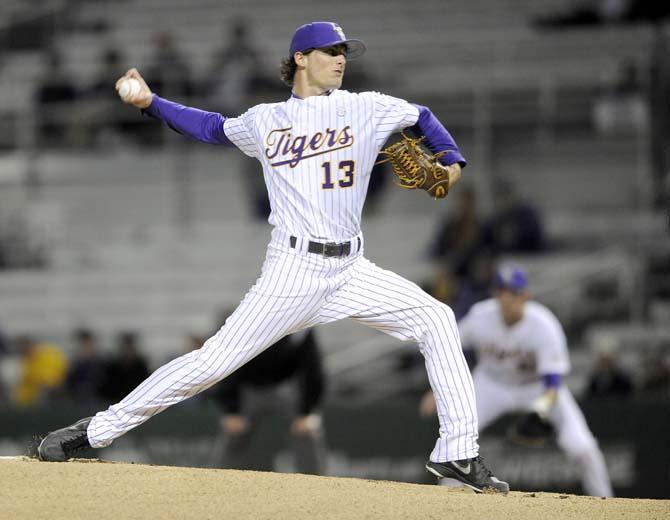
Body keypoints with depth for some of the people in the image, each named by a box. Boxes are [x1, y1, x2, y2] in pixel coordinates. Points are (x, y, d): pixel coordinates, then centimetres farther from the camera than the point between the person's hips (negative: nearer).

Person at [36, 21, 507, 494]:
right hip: (293, 270, -3)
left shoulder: (365, 108, 8)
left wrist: (451, 160, 4)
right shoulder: (265, 121, 8)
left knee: (436, 319, -9)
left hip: (351, 270, 3)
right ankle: (94, 431, -3)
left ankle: (457, 454, -4)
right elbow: (213, 127, 26)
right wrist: (151, 102, 17)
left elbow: (422, 117, 21)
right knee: (215, 360, -11)